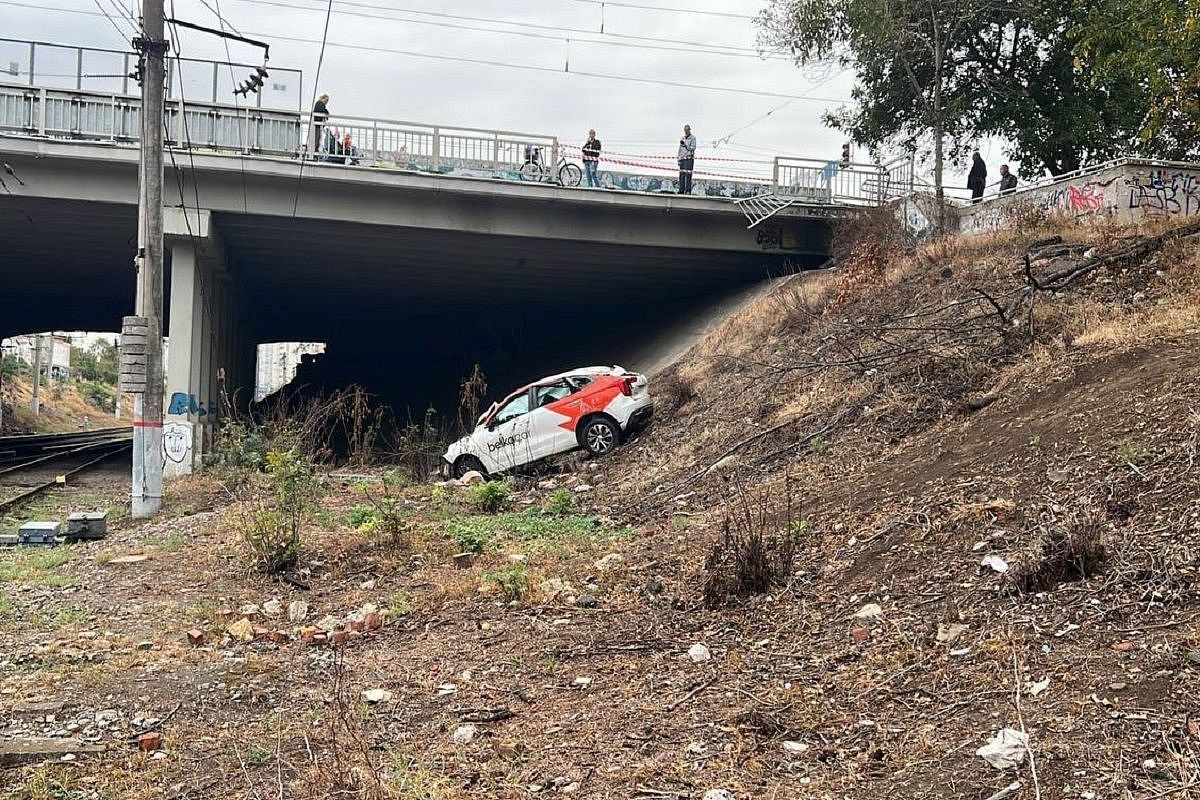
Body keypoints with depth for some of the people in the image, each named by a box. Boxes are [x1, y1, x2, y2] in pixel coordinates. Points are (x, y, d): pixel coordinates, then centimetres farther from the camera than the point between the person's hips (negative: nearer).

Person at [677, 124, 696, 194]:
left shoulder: (692, 138, 0)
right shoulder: (682, 138, 17)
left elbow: (693, 148, -10)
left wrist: (685, 145, -19)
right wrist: (679, 158, 15)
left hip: (689, 158, -6)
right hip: (682, 158, 6)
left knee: (688, 174, -10)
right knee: (681, 175, 5)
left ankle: (688, 190, -10)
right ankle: (681, 190, 9)